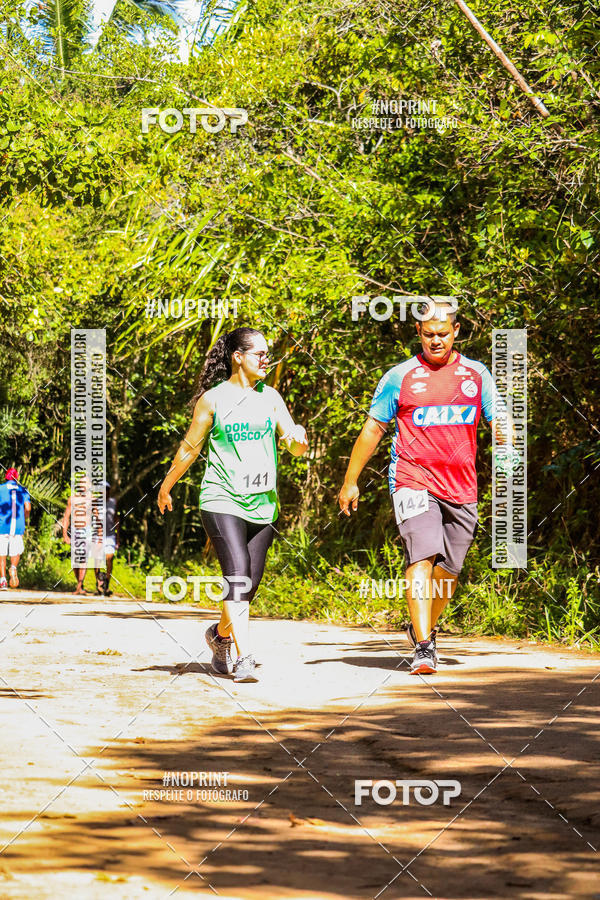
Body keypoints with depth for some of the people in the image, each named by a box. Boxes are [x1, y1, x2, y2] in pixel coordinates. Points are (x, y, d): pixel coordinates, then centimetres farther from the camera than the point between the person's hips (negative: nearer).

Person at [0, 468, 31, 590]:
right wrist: (26, 519, 18)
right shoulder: (23, 490, 8)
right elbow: (28, 508, -1)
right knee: (16, 552, 15)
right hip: (18, 527, 2)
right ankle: (13, 568, -14)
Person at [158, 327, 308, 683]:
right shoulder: (213, 399, -1)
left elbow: (298, 447, 8)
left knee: (249, 585, 6)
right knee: (237, 578, -17)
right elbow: (190, 447, 9)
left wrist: (299, 438, -15)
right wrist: (166, 487, 15)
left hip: (262, 503, 4)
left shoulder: (271, 397, 10)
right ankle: (243, 658, -19)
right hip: (222, 501, -4)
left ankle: (221, 634, 33)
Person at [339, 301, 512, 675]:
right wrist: (351, 481, 9)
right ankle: (423, 649, -23)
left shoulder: (476, 374, 11)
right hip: (413, 479, -3)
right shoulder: (400, 377, 4)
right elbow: (373, 429, 10)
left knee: (449, 568, 7)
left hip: (461, 486, 3)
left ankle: (424, 628, 31)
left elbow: (500, 422, 12)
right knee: (422, 557, -19)